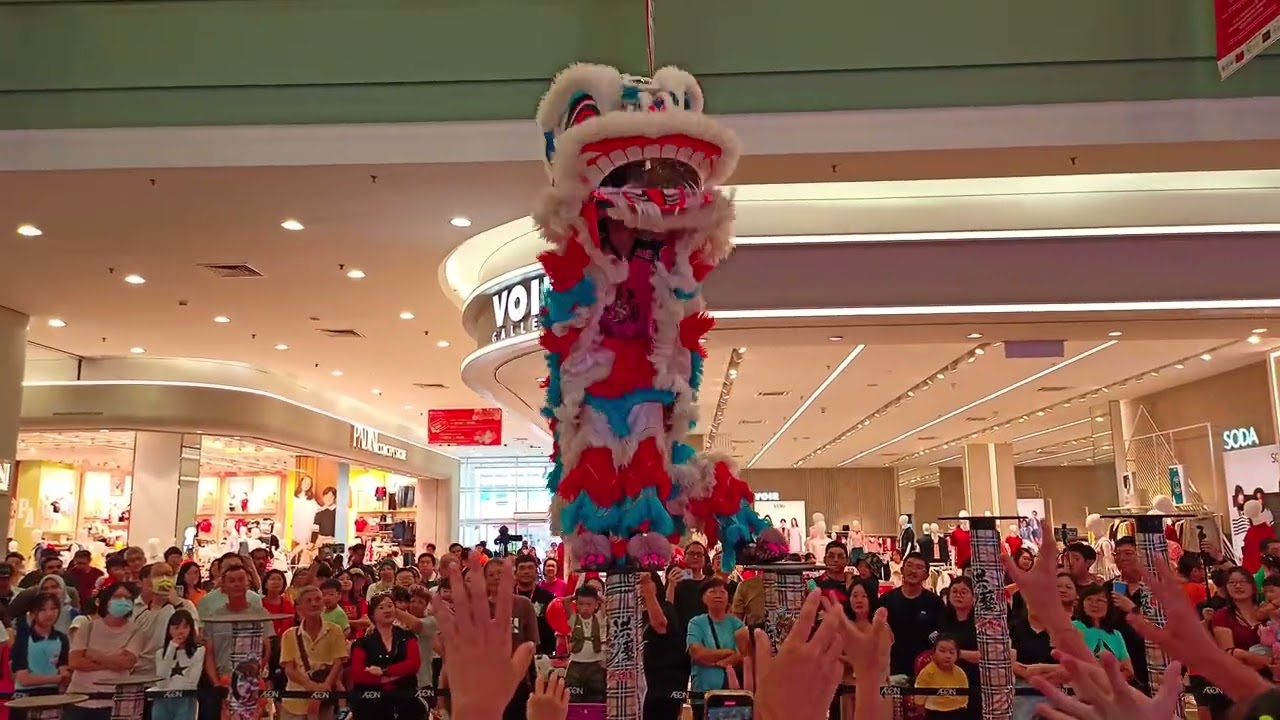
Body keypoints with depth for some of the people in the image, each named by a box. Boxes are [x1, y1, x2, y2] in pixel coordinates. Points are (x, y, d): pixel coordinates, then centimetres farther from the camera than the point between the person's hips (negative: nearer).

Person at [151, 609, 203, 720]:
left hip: (185, 702, -3)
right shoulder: (161, 653, 7)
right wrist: (171, 649, -10)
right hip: (163, 702, 3)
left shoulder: (198, 651, -2)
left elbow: (191, 682, -7)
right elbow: (161, 681, -8)